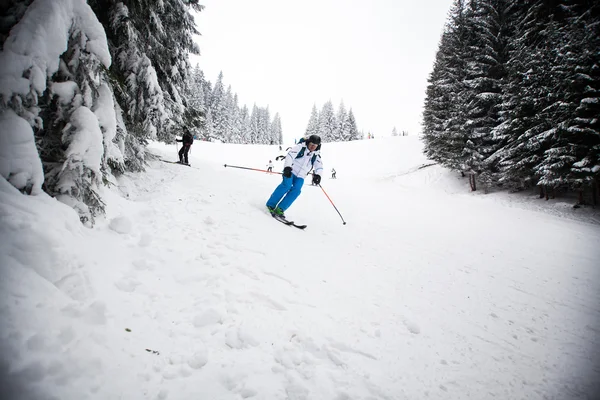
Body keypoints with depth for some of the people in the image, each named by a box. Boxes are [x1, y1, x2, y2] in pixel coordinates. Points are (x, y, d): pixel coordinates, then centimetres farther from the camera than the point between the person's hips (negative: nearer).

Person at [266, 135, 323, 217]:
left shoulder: (316, 154, 5)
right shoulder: (301, 146, -9)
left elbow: (319, 165, 1)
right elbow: (290, 155, -19)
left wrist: (317, 175, -19)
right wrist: (287, 167, -33)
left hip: (300, 176, 4)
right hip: (291, 171, -4)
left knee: (296, 190, -16)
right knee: (287, 185, -23)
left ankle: (280, 209, -15)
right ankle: (270, 204, -12)